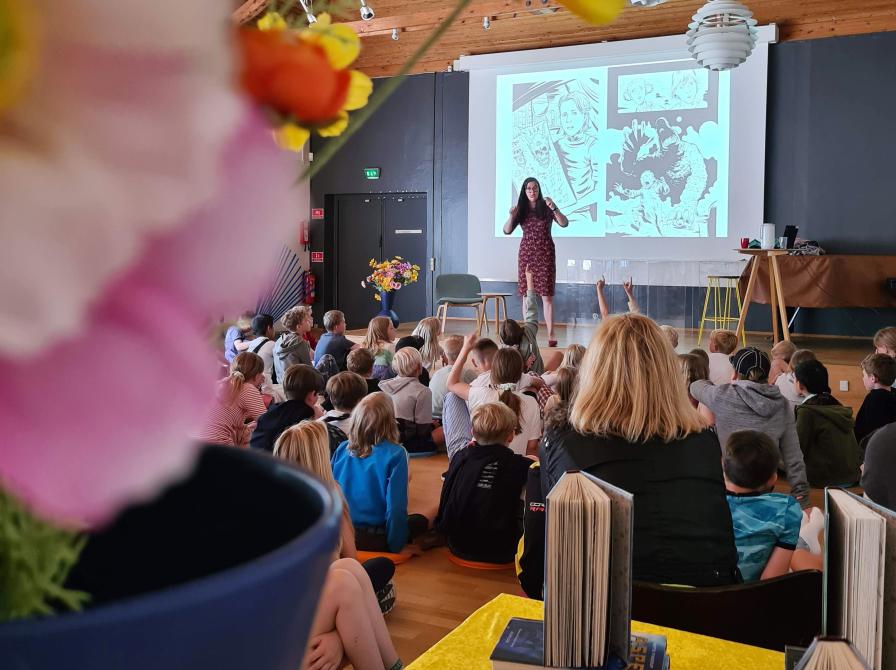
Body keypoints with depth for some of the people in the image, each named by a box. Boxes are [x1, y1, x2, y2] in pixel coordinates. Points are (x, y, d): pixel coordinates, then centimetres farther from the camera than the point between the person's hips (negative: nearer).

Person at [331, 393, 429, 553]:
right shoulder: (395, 454, -15)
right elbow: (396, 507, -17)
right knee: (421, 521, 22)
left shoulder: (342, 449, -1)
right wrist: (395, 546, -5)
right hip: (374, 539, -5)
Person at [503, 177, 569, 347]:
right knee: (527, 294, 2)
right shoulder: (521, 209, 7)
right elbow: (507, 231, 4)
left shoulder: (546, 207, 0)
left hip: (545, 254, -2)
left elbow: (564, 224, -9)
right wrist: (512, 216, -13)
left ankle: (551, 335, -7)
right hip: (526, 253, 3)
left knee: (546, 295, -7)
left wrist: (554, 208, -23)